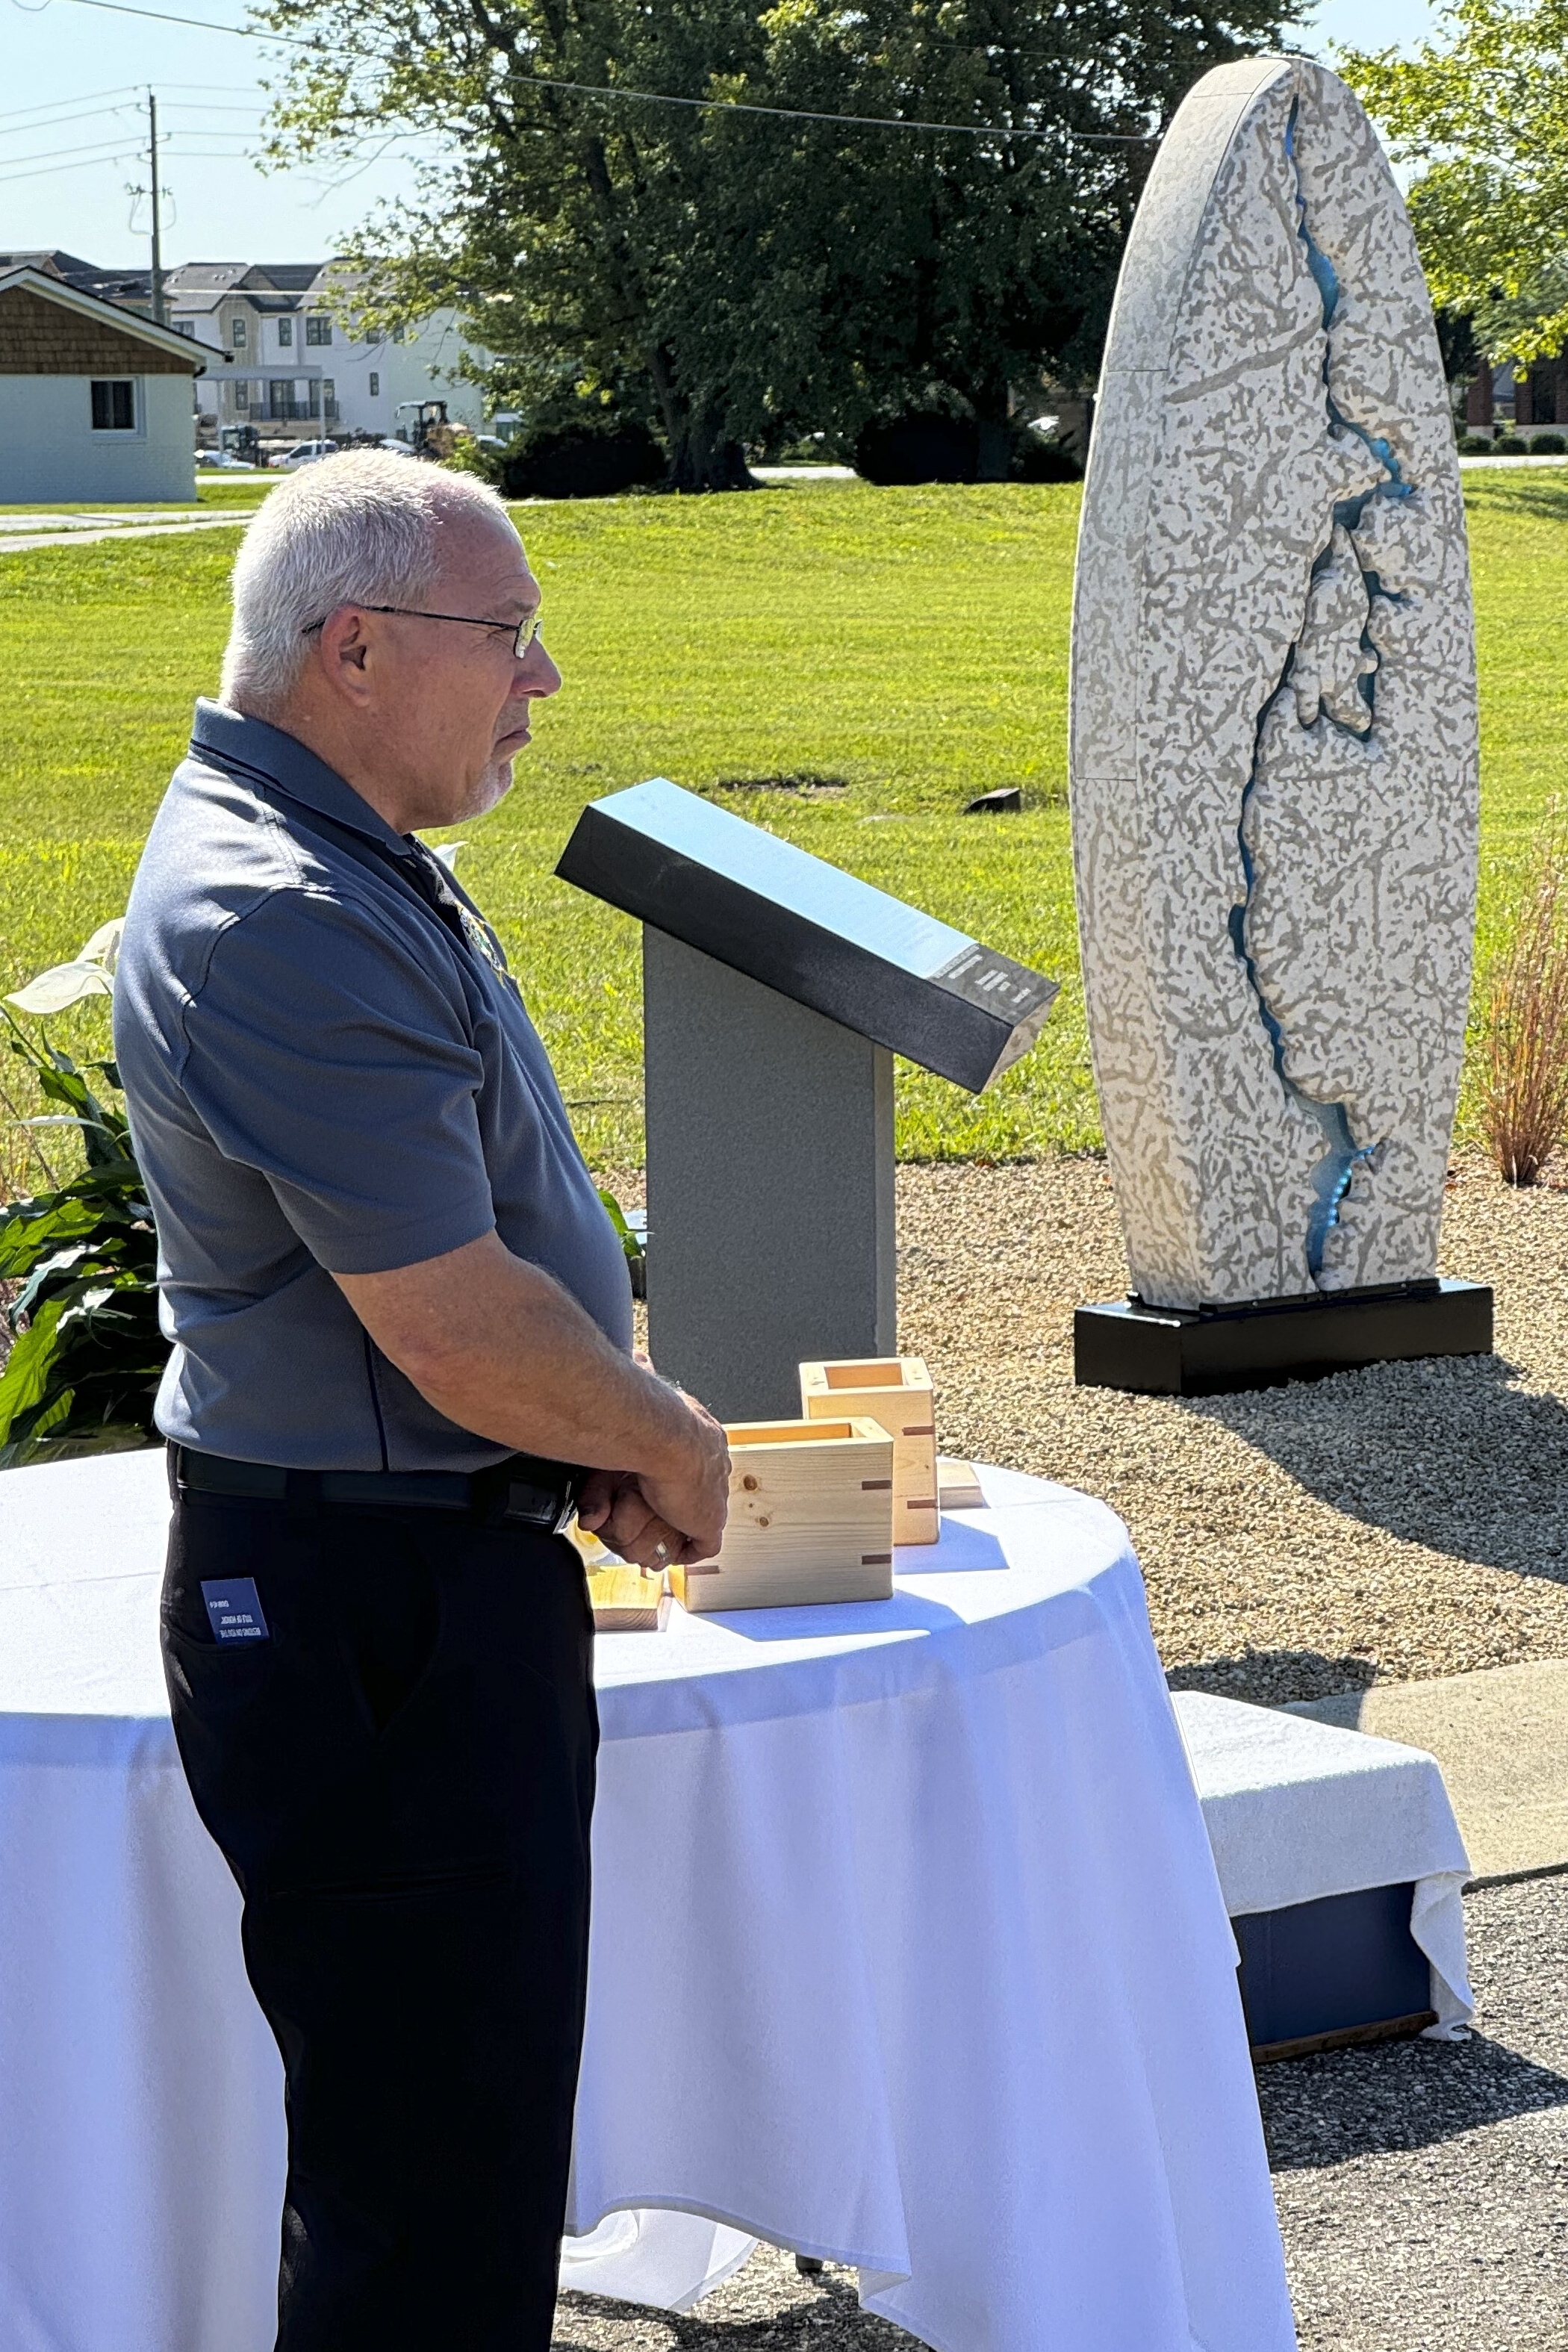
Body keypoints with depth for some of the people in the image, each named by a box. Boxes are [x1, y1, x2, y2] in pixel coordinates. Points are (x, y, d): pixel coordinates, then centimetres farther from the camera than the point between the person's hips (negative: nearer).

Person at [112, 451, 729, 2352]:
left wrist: (605, 1441, 7)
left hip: (447, 1574, 11)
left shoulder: (348, 865, 11)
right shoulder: (284, 927, -24)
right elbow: (466, 1336, -24)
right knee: (434, 2179, -3)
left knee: (467, 2115, 20)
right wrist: (669, 1442, -6)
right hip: (372, 1614, -11)